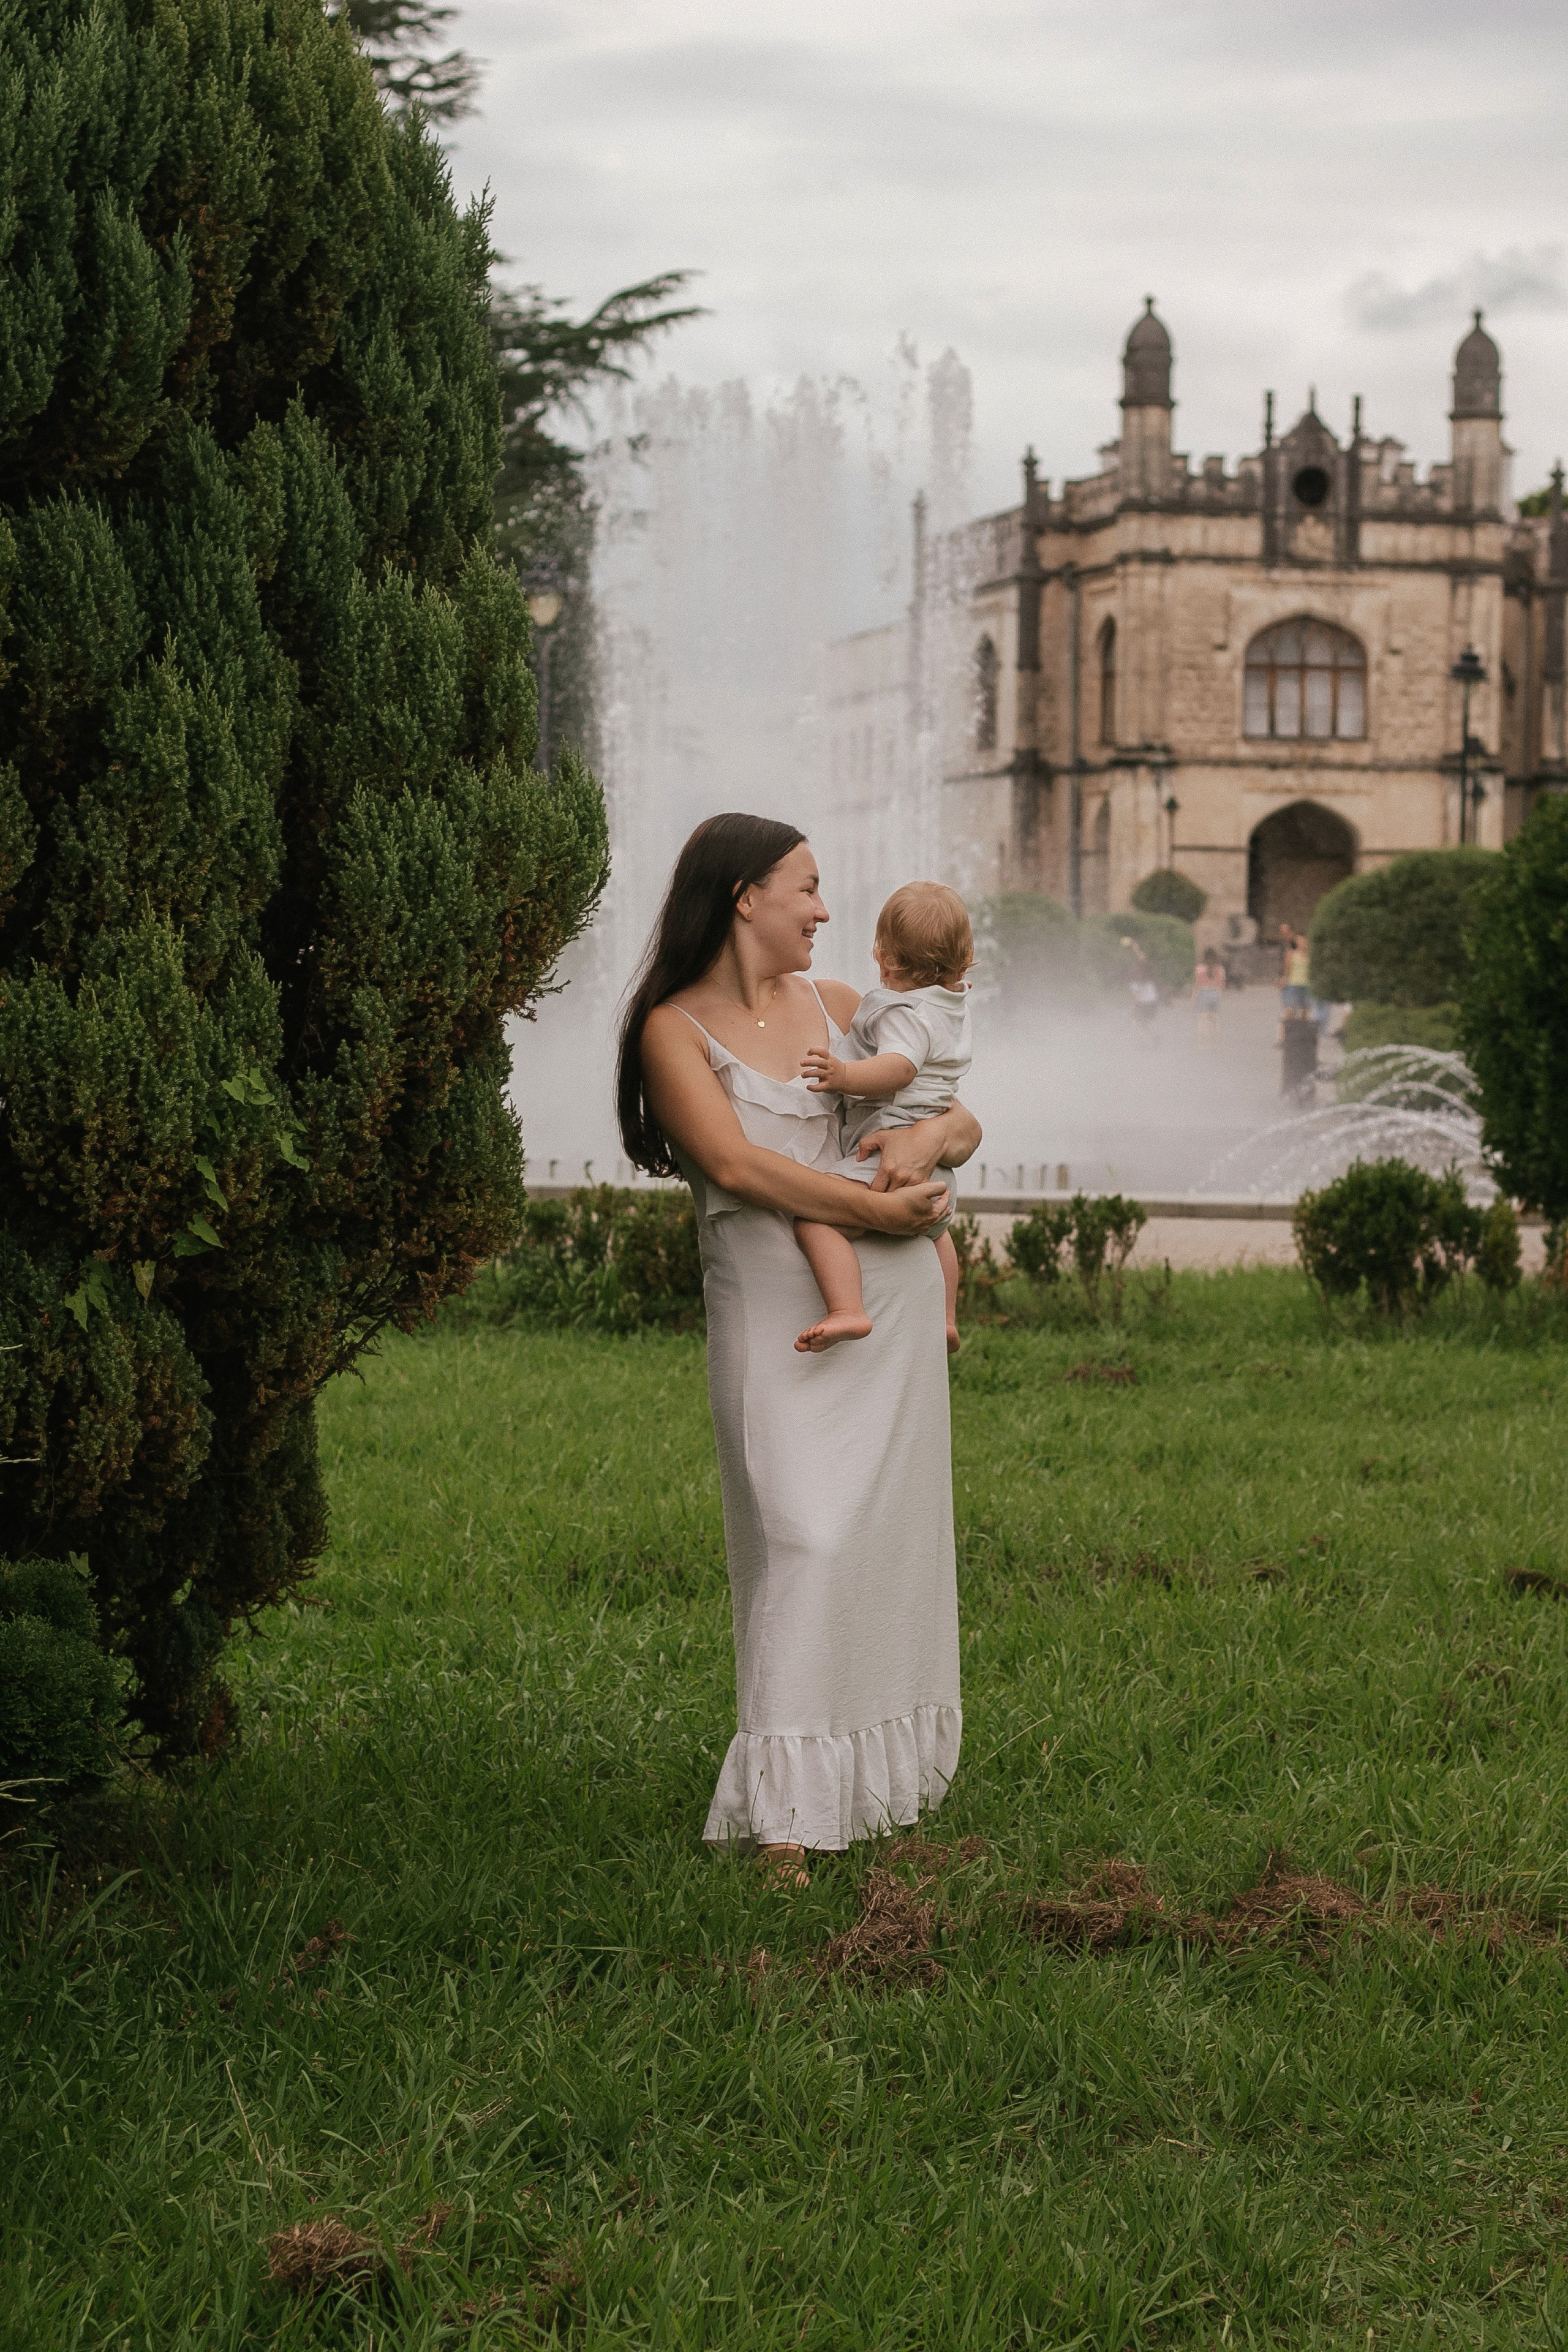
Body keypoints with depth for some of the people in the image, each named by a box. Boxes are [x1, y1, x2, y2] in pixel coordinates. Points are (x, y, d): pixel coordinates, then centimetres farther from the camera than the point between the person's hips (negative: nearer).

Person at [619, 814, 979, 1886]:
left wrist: (932, 1137, -6)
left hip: (892, 1305, 6)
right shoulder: (676, 1030, -1)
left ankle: (879, 1775, 18)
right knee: (804, 1538, -14)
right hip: (777, 1310, -5)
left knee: (889, 1531, 6)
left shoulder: (839, 1007, 15)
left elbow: (964, 1122, 18)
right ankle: (786, 1814, -14)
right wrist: (879, 1209, -13)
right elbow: (736, 1165, -14)